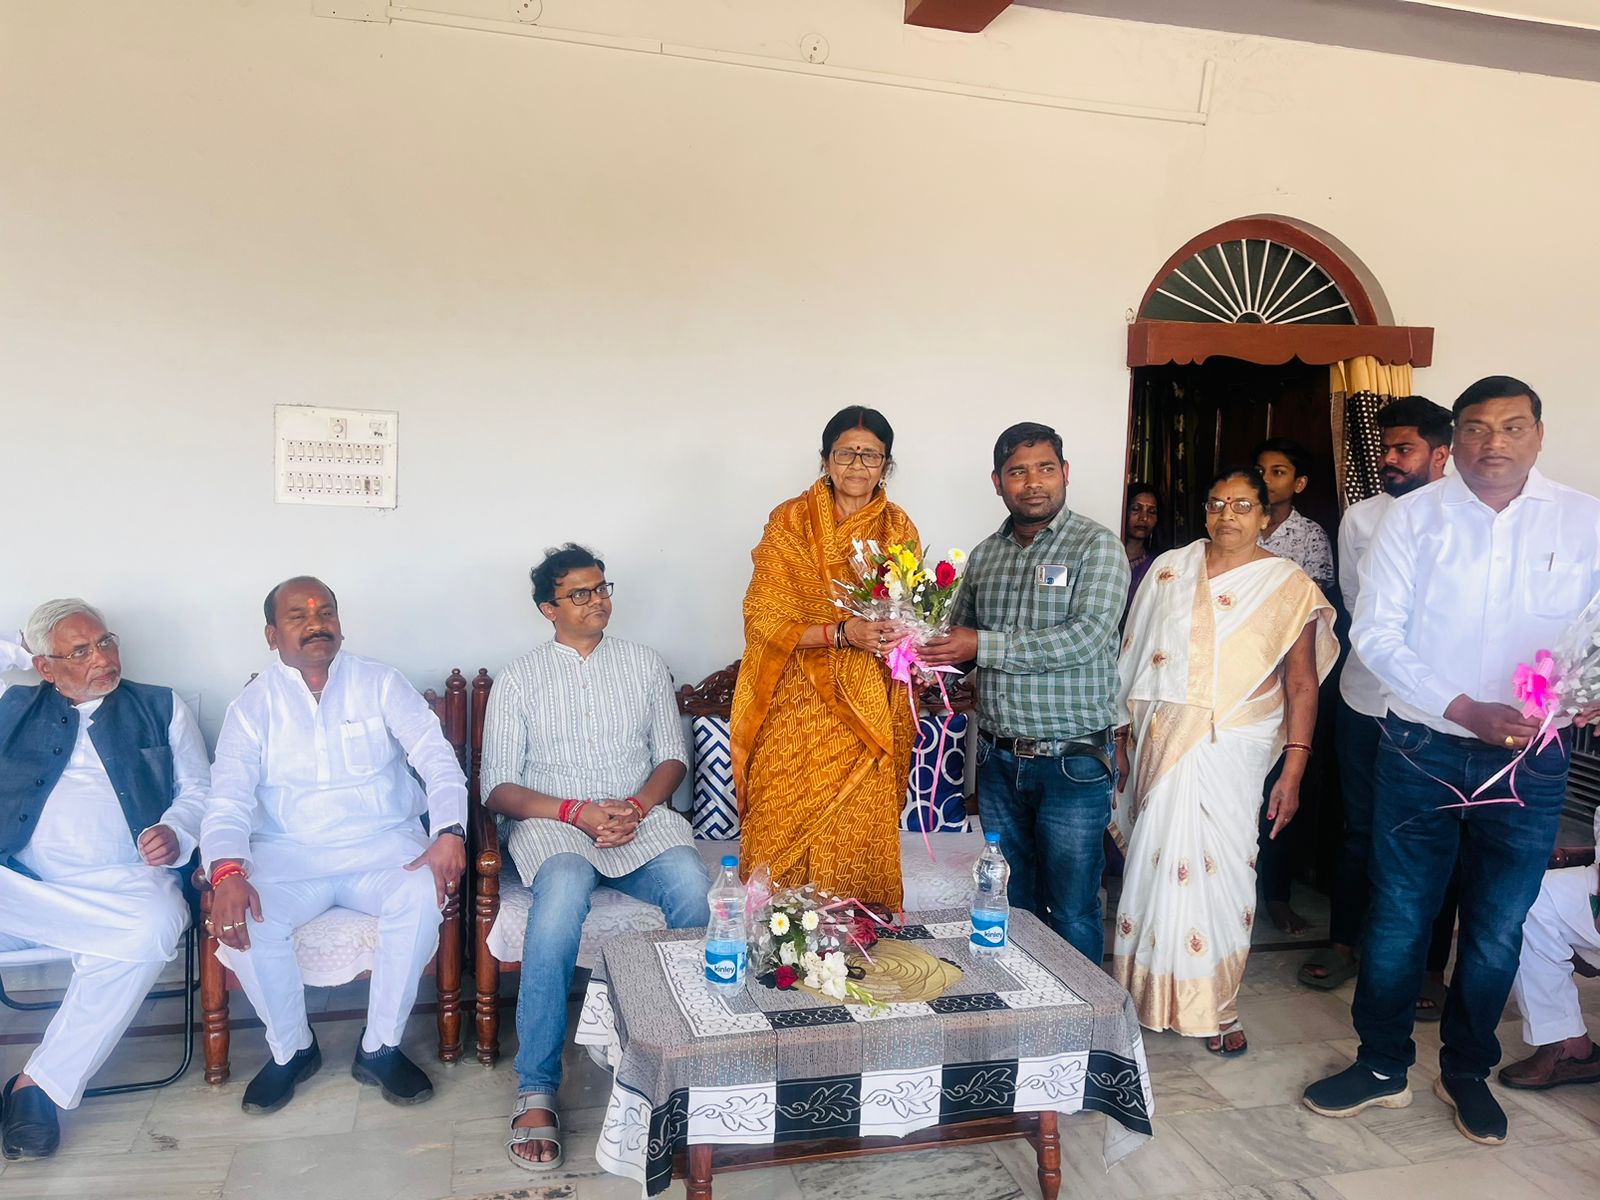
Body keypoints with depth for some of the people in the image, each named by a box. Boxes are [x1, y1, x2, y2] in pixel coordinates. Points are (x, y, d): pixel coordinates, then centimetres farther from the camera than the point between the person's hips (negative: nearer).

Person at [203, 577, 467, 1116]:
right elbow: (229, 800, -5)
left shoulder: (380, 684, 4)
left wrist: (449, 832, -24)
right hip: (288, 855, 1)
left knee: (423, 894, -31)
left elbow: (438, 761, -5)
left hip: (383, 845, 0)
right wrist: (227, 872, -26)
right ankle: (291, 1049, -1)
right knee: (241, 919, -28)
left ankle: (380, 1048, -11)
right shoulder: (252, 705, 5)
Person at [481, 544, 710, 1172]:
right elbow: (498, 786, 2)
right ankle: (536, 1093, -27)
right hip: (552, 822, -2)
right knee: (560, 899, -37)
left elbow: (672, 757, 13)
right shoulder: (520, 678, 8)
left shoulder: (645, 664, 15)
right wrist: (577, 812, -14)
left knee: (694, 892, -31)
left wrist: (638, 806, -9)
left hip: (642, 816, 2)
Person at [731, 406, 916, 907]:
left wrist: (894, 633, -8)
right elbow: (765, 621, -9)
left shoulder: (899, 528, 6)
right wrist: (842, 632, -23)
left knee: (860, 833, 4)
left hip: (867, 711, 2)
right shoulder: (789, 521, -4)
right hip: (796, 709, -2)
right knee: (784, 833, 0)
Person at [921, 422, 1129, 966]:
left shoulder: (1097, 546, -8)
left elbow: (1085, 637, -20)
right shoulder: (984, 554, 10)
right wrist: (936, 661, -5)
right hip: (1000, 759, 5)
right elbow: (962, 633, 18)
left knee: (1073, 911, 4)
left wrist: (983, 645, -21)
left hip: (1072, 762, -5)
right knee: (1012, 904, 16)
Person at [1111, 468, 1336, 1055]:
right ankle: (1150, 993, 21)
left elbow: (1302, 683, -2)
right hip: (1162, 740, 2)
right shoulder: (1169, 570, 7)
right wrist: (1123, 733, 7)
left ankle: (1214, 1007, 17)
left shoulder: (1289, 586, 1)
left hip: (1232, 749, -2)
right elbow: (1135, 655, 9)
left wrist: (1293, 770, -8)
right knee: (1159, 862, 5)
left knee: (1218, 868, -1)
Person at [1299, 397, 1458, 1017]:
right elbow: (1357, 602, 4)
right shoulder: (1361, 518, 3)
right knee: (1359, 830, 15)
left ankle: (1432, 967, 25)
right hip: (1368, 702, 3)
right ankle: (1342, 943, 31)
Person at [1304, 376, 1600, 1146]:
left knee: (1498, 928, 13)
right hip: (1424, 748, -1)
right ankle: (1382, 1067, 26)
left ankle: (1466, 1072, 34)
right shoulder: (1414, 517, -4)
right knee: (1398, 918, 8)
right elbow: (1376, 632, -8)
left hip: (1532, 758, 1)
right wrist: (1466, 710, -17)